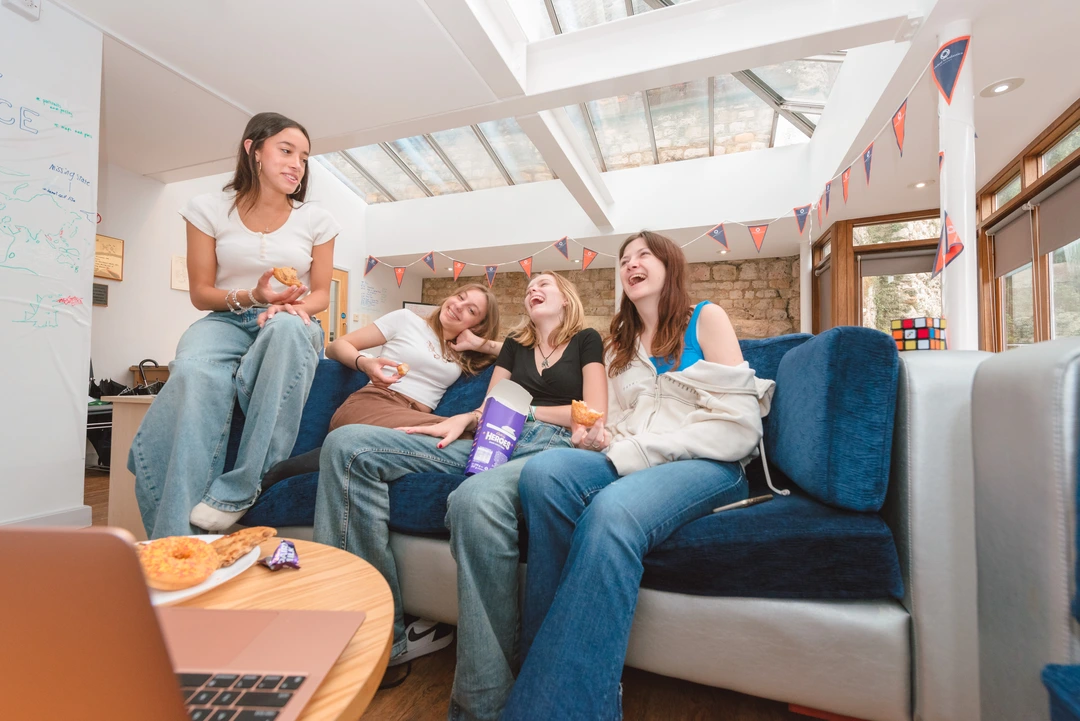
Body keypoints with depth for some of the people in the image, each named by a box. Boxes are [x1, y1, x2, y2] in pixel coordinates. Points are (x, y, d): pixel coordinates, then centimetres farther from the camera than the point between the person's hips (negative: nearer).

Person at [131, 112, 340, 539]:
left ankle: (239, 490, -34)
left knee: (287, 327, -40)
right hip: (226, 322, 0)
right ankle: (174, 541, -30)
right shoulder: (210, 209, 5)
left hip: (290, 327, 0)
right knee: (193, 375, -36)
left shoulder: (315, 220, 6)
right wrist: (251, 297, -16)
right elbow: (201, 293, 4)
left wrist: (295, 305, -16)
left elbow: (321, 294, 7)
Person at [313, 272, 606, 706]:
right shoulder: (515, 345, 31)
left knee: (476, 499, -43)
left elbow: (594, 415, 5)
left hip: (553, 447, -5)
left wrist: (525, 409, 6)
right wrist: (463, 419, 1)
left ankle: (483, 704, -26)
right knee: (348, 445, -12)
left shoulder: (585, 340, 18)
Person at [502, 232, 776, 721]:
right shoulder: (619, 344, 24)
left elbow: (737, 427, -4)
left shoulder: (706, 318, 8)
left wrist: (634, 452, -11)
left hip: (706, 466, -4)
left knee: (613, 511, -38)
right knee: (544, 470, -30)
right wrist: (600, 435, -4)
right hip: (628, 465, 4)